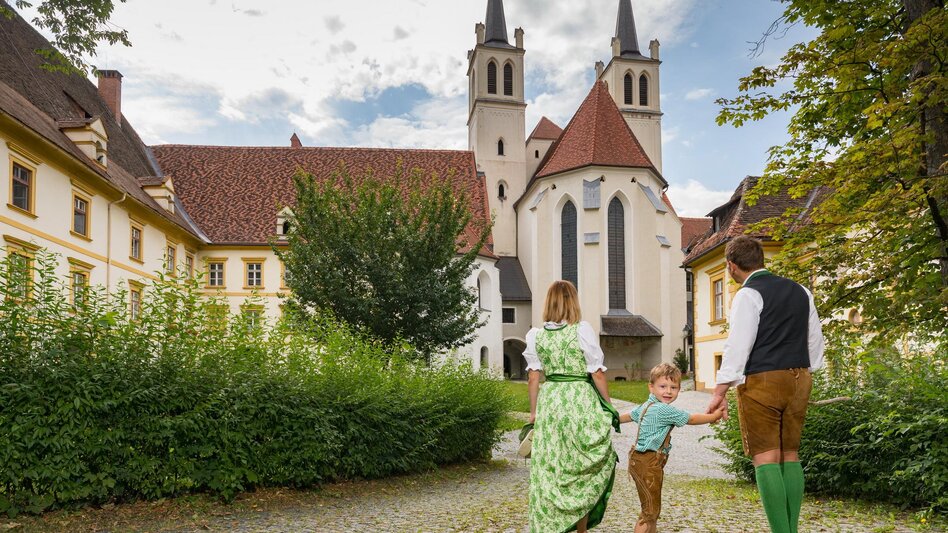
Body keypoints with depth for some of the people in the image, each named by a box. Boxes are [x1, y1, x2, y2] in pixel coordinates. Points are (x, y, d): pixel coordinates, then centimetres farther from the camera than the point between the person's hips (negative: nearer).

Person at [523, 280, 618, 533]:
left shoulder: (536, 335, 3)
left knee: (548, 470, 10)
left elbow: (534, 377, 5)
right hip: (579, 401, -3)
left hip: (549, 401, 3)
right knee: (580, 468, 10)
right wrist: (608, 405, 5)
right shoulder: (582, 330, -7)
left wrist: (534, 411, 13)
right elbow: (597, 373, -5)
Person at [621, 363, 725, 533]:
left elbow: (628, 415, 27)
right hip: (648, 464, -10)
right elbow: (692, 419, -10)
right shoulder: (664, 410, -18)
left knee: (653, 508, 20)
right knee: (650, 510, -6)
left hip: (640, 460, 10)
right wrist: (714, 416, 4)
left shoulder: (646, 406, 12)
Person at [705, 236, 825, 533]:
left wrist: (719, 392, -13)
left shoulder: (748, 295, -11)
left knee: (766, 458, -3)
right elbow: (815, 340, 16)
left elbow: (738, 346, -16)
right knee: (790, 456, 12)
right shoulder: (799, 291, 12)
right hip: (798, 380, 7)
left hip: (761, 382, -7)